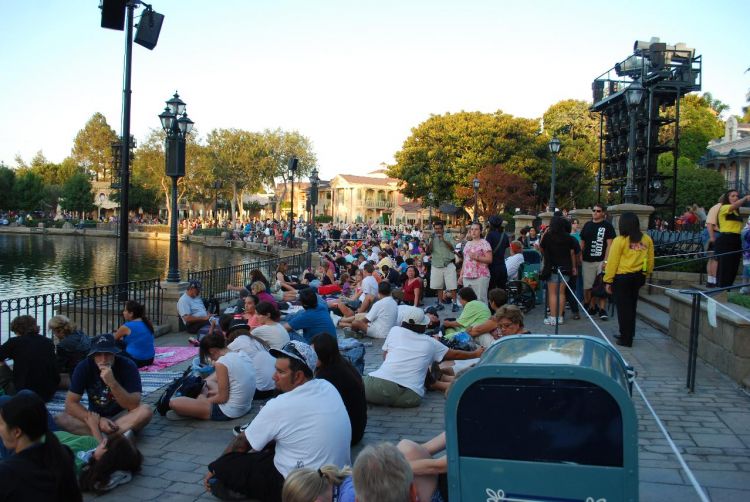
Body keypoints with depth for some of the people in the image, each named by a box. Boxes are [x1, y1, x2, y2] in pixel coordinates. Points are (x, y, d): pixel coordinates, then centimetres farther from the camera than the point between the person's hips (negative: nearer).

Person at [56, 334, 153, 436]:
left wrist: (112, 383, -38)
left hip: (122, 417, -3)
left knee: (146, 411, -31)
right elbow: (70, 403, -13)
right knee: (60, 419, -23)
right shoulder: (84, 367, -13)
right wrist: (98, 420, -26)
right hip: (96, 417, 3)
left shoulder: (127, 366, -19)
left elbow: (134, 405, -25)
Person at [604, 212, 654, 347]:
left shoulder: (619, 241, -14)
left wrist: (608, 280, -4)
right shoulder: (647, 239, 0)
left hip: (622, 278, -5)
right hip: (638, 277, 5)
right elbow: (650, 260, 7)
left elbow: (612, 262, -11)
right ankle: (628, 335, 29)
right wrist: (645, 274, 20)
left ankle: (626, 339, 7)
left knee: (623, 308, 4)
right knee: (631, 306, 18)